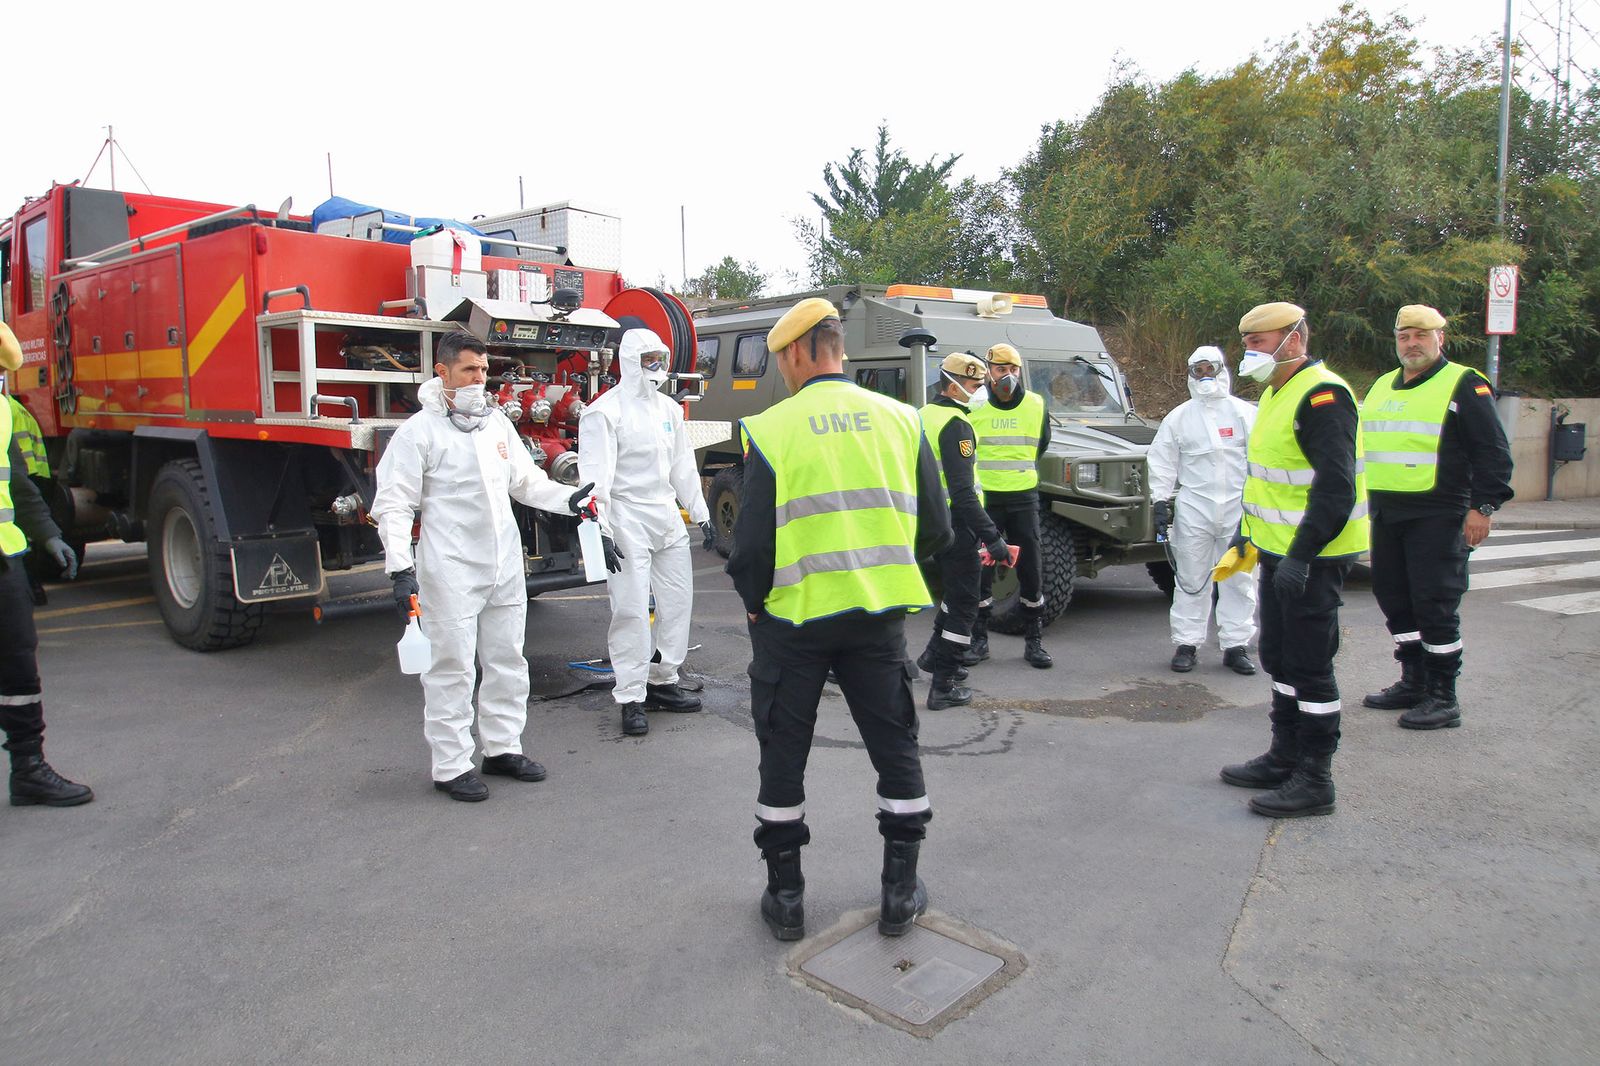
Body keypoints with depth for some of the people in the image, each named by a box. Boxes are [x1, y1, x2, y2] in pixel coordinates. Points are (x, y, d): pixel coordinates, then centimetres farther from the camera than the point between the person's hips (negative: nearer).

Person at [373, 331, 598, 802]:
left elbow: (526, 480, 17)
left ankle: (503, 748, 29)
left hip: (505, 568, 6)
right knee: (451, 668, 1)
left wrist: (568, 498, 0)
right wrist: (400, 569, -18)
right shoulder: (419, 431, -8)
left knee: (507, 661, 14)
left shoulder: (498, 423, 10)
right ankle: (450, 766, 13)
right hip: (451, 572, -6)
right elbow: (393, 506, -9)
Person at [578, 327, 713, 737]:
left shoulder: (669, 409, 14)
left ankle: (662, 681, 25)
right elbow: (595, 474, -14)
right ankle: (631, 699, 3)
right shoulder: (605, 411, -8)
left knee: (678, 601, 10)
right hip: (627, 519, -7)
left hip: (668, 517, 7)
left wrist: (701, 515, 18)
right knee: (632, 609, -6)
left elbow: (683, 466, 19)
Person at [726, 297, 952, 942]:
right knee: (896, 749, 17)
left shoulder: (770, 429, -10)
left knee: (783, 756, 14)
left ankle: (786, 897, 25)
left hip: (793, 620, -2)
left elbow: (752, 543, -10)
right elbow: (936, 531, 4)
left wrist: (755, 604, 9)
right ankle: (901, 893, 26)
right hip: (879, 618, 3)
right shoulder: (901, 420, 1)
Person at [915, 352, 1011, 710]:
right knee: (964, 604, 1)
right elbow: (962, 491, -25)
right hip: (955, 523, -9)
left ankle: (934, 654, 33)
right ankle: (944, 686, 4)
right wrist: (994, 539, -25)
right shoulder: (955, 424, -18)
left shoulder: (924, 416, 11)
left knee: (953, 591, 26)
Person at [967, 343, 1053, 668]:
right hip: (984, 497, -1)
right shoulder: (974, 406, -3)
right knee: (981, 569, 1)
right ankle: (979, 639, 13)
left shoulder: (1036, 405, 2)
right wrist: (986, 473, 5)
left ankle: (1033, 641, 15)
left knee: (1031, 569, 4)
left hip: (1024, 497, 2)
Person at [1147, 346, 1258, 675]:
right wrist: (1161, 500, 0)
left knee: (1238, 580, 5)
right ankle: (1186, 644, 11)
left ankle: (1236, 645, 14)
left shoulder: (1245, 413, 5)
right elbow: (1162, 461, 7)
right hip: (1194, 509, 0)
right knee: (1191, 579, 4)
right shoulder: (1179, 416, 7)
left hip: (1239, 508, 0)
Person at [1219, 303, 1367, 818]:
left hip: (1311, 557, -10)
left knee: (1310, 667, -2)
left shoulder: (1323, 397, -17)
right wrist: (1248, 531, 24)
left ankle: (1315, 781, 9)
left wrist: (1300, 557, -27)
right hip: (1279, 550, 10)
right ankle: (1285, 757, 30)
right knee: (1280, 659, 17)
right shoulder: (1278, 393, 15)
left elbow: (1335, 489, -24)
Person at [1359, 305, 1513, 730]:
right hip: (1386, 515, 7)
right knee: (1395, 600, 12)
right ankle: (1413, 682, 26)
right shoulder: (1381, 387, 17)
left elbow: (1493, 452, -8)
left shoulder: (1464, 385, -4)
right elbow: (1362, 446, 24)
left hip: (1437, 517, -7)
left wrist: (1482, 507, -14)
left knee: (1435, 604, -5)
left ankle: (1442, 697, 6)